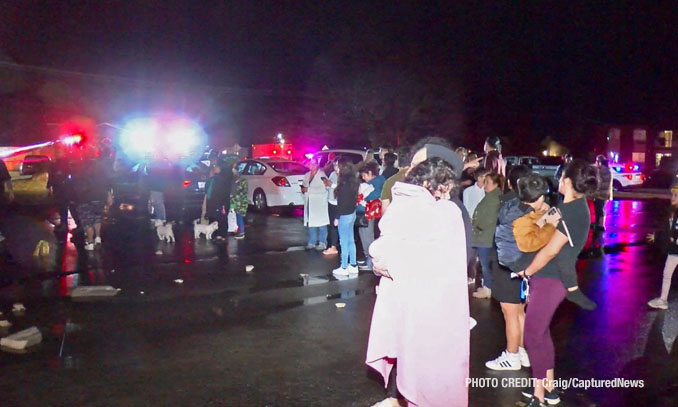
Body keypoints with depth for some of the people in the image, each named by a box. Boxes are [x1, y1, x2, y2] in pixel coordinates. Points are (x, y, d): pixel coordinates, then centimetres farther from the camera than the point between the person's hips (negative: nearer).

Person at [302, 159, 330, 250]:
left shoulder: (322, 175, -5)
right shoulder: (307, 175, 15)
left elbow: (323, 189, -15)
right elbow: (304, 186, 25)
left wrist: (308, 189, -18)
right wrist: (303, 189, 1)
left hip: (319, 204, -6)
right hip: (309, 203, 6)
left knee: (321, 224, -3)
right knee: (310, 223, 8)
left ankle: (322, 243, 4)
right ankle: (312, 242, 16)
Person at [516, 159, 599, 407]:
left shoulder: (574, 212, -21)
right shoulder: (573, 206, 9)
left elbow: (551, 250, -20)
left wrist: (526, 272, -9)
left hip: (552, 280, -10)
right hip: (548, 277, 10)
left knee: (533, 333, -2)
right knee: (541, 331, 18)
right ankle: (548, 387, 29)